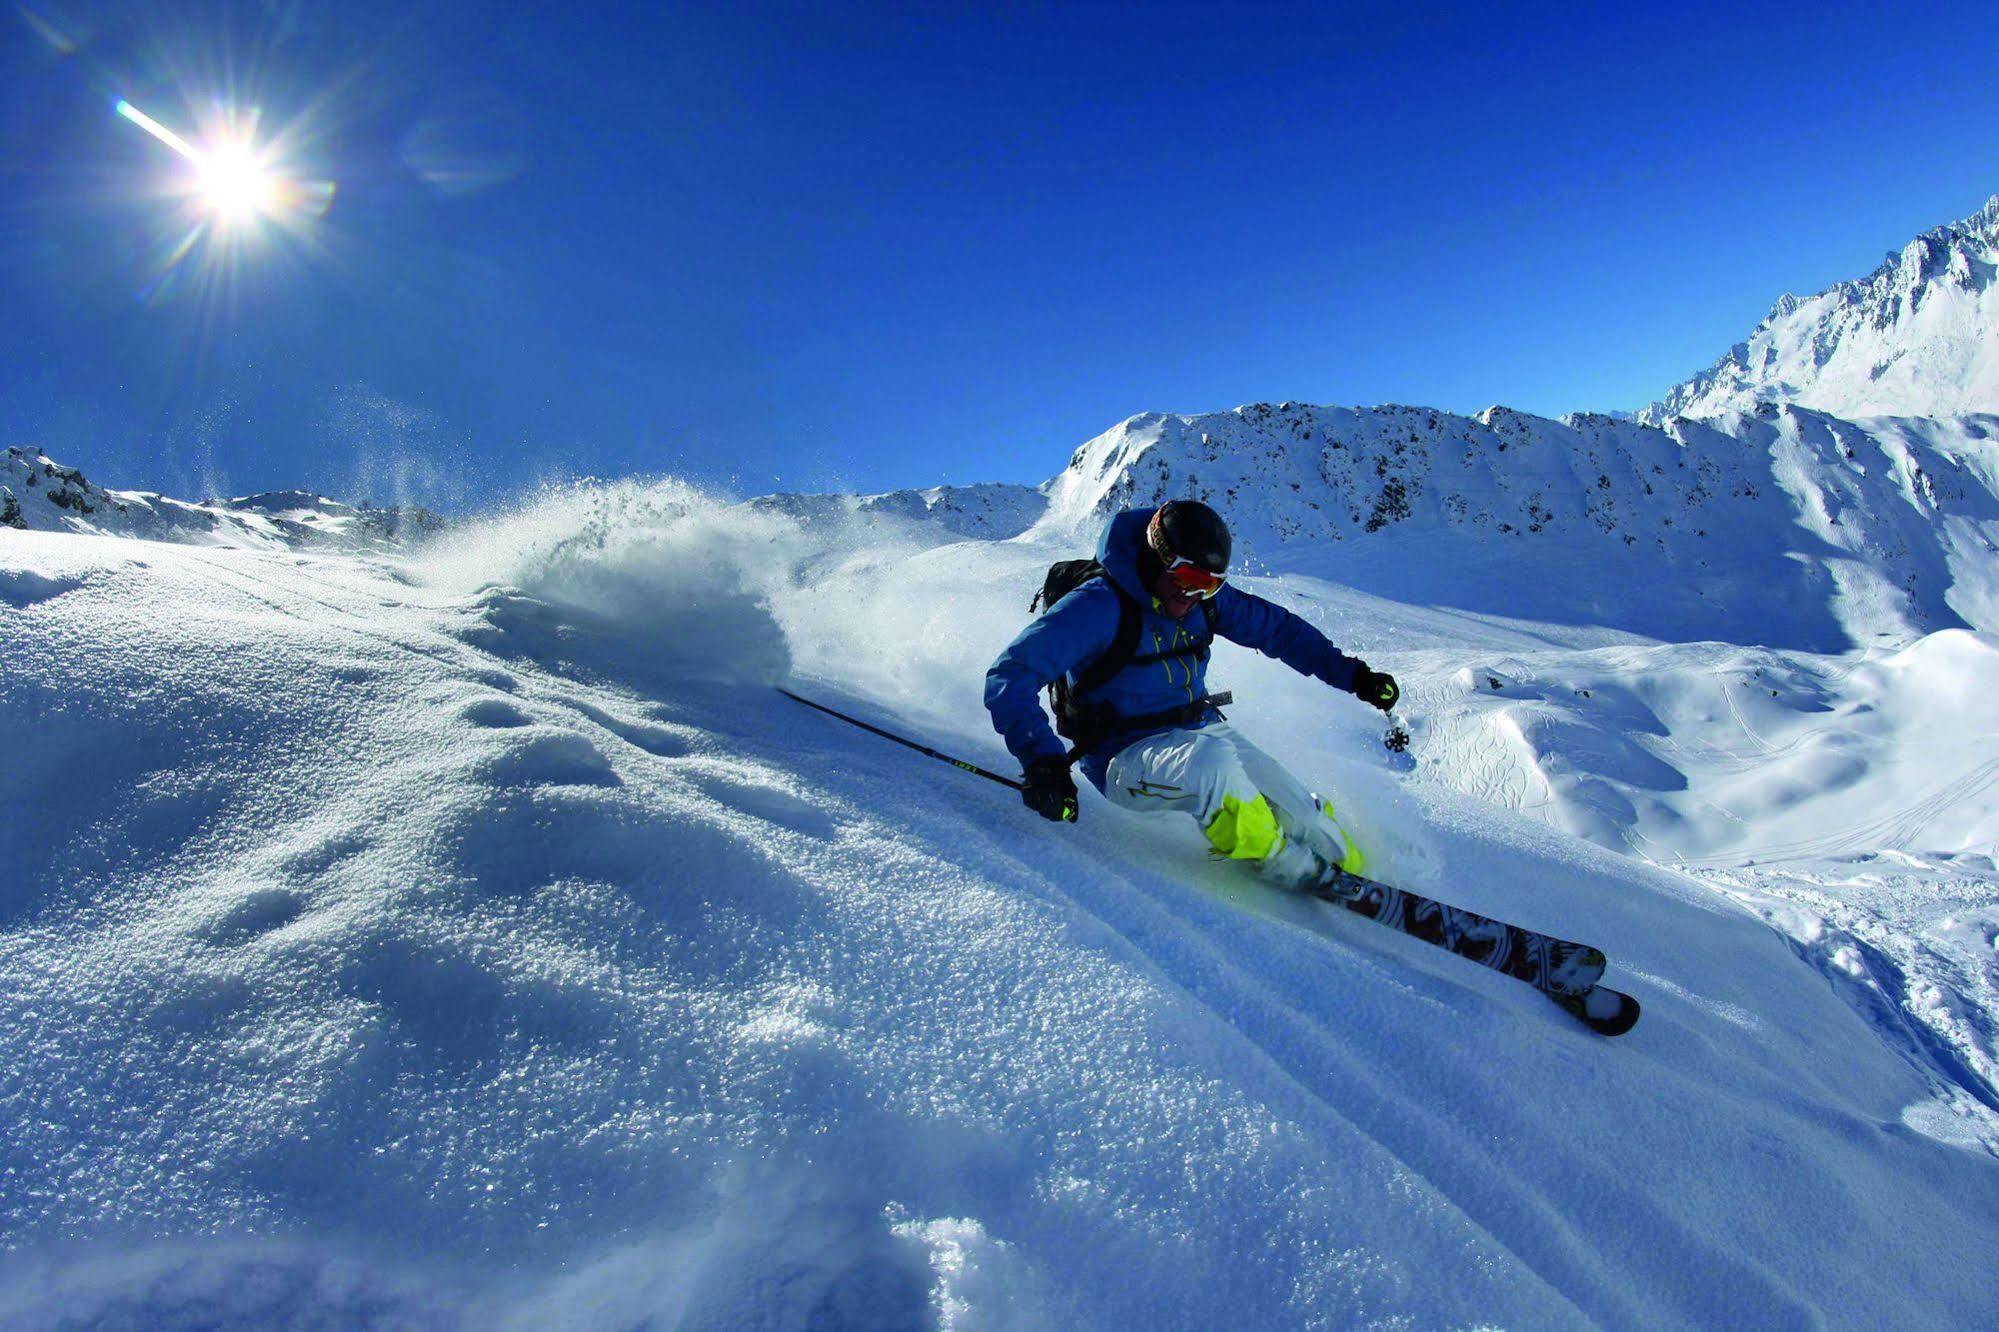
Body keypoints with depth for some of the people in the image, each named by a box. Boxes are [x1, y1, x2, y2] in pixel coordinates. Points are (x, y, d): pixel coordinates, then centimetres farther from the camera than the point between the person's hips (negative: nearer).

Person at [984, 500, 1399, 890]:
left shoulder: (1207, 597, 0)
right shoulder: (1098, 606, -21)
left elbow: (1278, 628, 14)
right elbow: (1011, 676, -27)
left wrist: (1354, 675, 9)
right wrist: (1041, 759, -41)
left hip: (1203, 731, 6)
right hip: (1126, 756, -6)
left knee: (1302, 817, -11)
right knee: (1211, 759, -35)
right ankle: (1296, 871, -13)